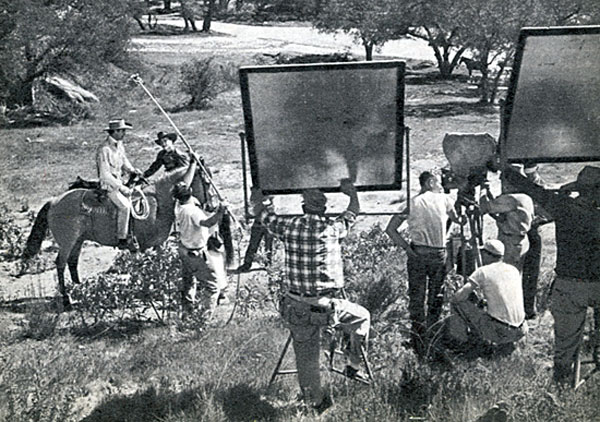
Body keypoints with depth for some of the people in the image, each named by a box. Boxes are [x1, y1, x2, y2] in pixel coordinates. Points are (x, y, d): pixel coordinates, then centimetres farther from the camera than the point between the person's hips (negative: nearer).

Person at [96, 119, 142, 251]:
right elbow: (105, 174, -21)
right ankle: (122, 240, -18)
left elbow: (124, 162, 22)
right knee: (124, 205, -24)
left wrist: (133, 170, 0)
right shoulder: (104, 149, -19)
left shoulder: (119, 146, 8)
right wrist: (121, 187, -23)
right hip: (108, 184, -9)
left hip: (119, 181, 9)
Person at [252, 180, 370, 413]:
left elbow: (260, 208, 12)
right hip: (326, 306, -3)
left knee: (306, 358, 16)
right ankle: (354, 365, 26)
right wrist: (351, 191, 28)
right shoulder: (331, 228, -11)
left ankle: (316, 402, 28)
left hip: (296, 307, 3)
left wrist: (258, 191, 31)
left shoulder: (287, 226, -5)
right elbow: (353, 213, 10)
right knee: (363, 317, 24)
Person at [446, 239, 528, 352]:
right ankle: (508, 342, 21)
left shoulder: (483, 271, -7)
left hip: (498, 331, -7)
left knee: (459, 303, 2)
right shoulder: (514, 270, 11)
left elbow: (459, 296, -12)